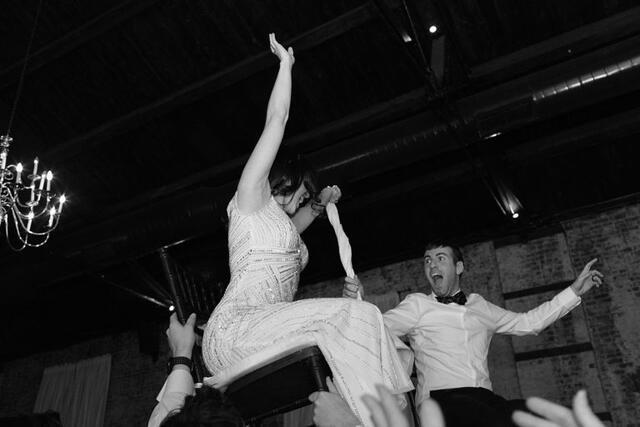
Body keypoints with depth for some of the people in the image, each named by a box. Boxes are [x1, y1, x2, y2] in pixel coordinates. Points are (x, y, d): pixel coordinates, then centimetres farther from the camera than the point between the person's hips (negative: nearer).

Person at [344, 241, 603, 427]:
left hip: (486, 400, 5)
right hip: (441, 400, -5)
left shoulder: (479, 306, 25)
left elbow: (527, 322, 32)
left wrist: (574, 291, 30)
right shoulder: (417, 304, 10)